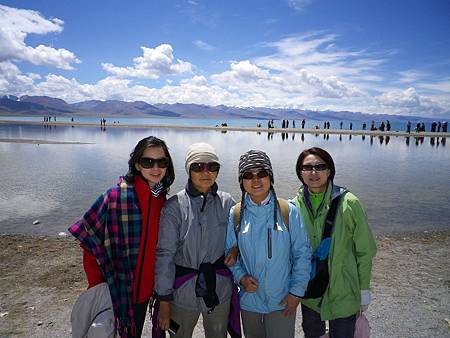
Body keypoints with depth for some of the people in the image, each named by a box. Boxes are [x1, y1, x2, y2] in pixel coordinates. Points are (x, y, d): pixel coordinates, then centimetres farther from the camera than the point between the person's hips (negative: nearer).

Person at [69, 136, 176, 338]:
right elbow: (89, 239, -15)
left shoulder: (163, 199, -3)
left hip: (145, 286, 5)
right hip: (120, 290, -5)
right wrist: (97, 286, -14)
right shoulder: (116, 196, -20)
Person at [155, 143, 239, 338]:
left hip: (220, 290, 2)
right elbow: (165, 254, -10)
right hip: (183, 292, -2)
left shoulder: (227, 203, -5)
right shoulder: (174, 206, -13)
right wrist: (164, 300, -8)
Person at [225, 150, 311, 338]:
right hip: (249, 299, 3)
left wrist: (296, 292, -8)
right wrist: (240, 276, -12)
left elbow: (302, 254, -6)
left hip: (282, 301, -2)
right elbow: (229, 251, 3)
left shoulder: (289, 211, -12)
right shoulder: (235, 215, -6)